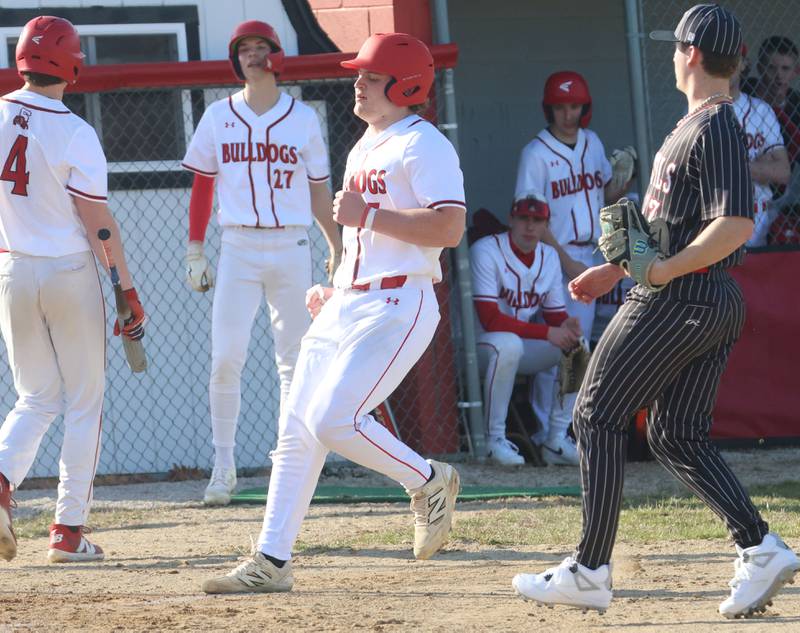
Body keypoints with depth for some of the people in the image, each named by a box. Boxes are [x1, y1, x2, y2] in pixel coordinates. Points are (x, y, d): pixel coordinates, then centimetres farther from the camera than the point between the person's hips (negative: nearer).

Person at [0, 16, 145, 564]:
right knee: (84, 403, 8)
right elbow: (99, 221, -13)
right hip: (70, 272, -4)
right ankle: (69, 531, 6)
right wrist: (128, 290, -7)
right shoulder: (73, 132, -14)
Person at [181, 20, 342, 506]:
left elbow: (318, 192, 10)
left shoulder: (303, 119, 6)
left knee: (295, 363, 2)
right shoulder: (219, 117, 6)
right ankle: (224, 466, -2)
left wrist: (338, 248, 5)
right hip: (239, 249, 0)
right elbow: (202, 187, 9)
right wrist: (195, 253, 5)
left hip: (292, 249, 0)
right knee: (226, 359, -9)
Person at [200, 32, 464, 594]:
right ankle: (271, 562, 7)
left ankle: (429, 483, 3)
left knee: (333, 419, -20)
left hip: (397, 306, -9)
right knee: (296, 431, 4)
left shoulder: (423, 146, -10)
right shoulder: (364, 150, 20)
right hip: (345, 307, 9)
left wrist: (366, 214, -20)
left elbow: (449, 228, -22)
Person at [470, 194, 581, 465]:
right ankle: (495, 438, -28)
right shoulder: (486, 251, -18)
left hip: (523, 346, 7)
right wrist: (548, 333, -28)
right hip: (478, 346, -7)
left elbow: (557, 316, 7)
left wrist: (567, 327, -20)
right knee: (508, 344, -39)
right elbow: (490, 320, -26)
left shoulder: (549, 256, 6)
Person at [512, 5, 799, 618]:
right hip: (716, 304, 10)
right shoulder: (699, 126, 17)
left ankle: (590, 571, -2)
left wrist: (663, 271, -23)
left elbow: (736, 225, -26)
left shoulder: (715, 129, -15)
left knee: (598, 416, -2)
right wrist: (616, 268, 25)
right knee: (679, 437, 11)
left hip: (676, 297, -10)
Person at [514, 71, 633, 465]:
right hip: (553, 257, -7)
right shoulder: (536, 154, -11)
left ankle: (558, 436, 17)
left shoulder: (592, 144, 10)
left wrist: (623, 173, -3)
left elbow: (609, 194, 20)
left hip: (586, 259, 7)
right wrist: (566, 261, -18)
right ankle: (552, 438, -9)